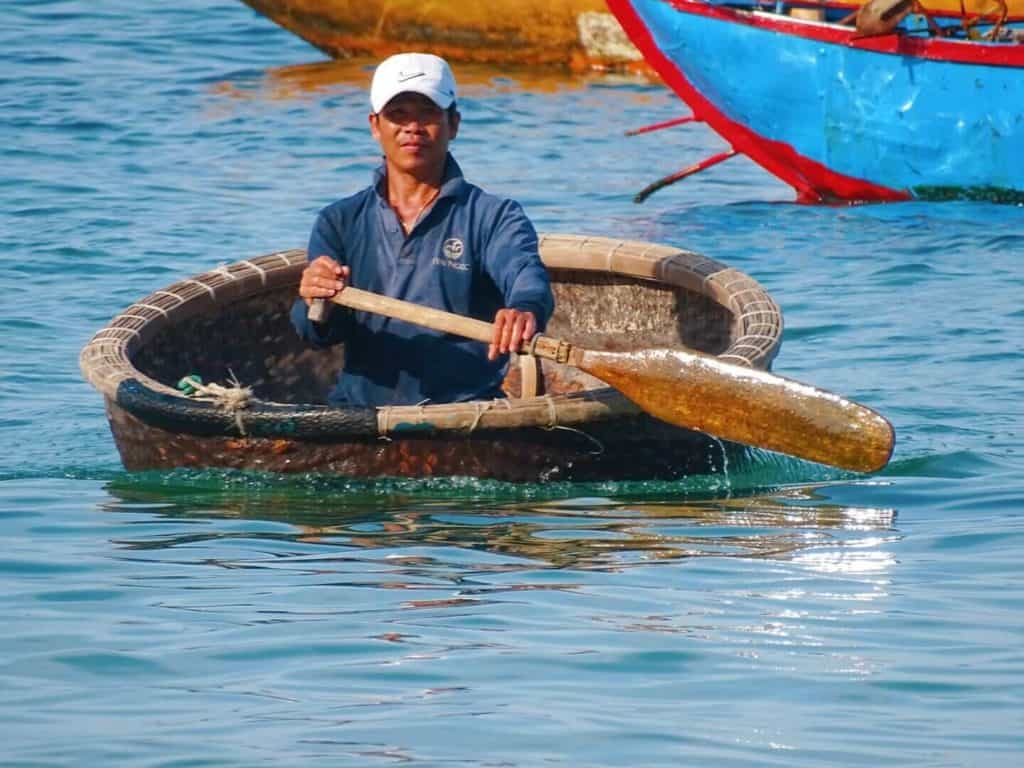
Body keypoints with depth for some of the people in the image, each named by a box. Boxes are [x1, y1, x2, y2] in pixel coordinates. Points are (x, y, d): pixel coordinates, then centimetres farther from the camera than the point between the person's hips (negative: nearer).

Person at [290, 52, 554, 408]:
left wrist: (526, 309, -42)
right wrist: (315, 305, -23)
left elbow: (524, 272, -17)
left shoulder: (493, 217, 4)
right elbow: (320, 334, 2)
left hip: (465, 409, -2)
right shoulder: (341, 221, 12)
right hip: (358, 414, 2)